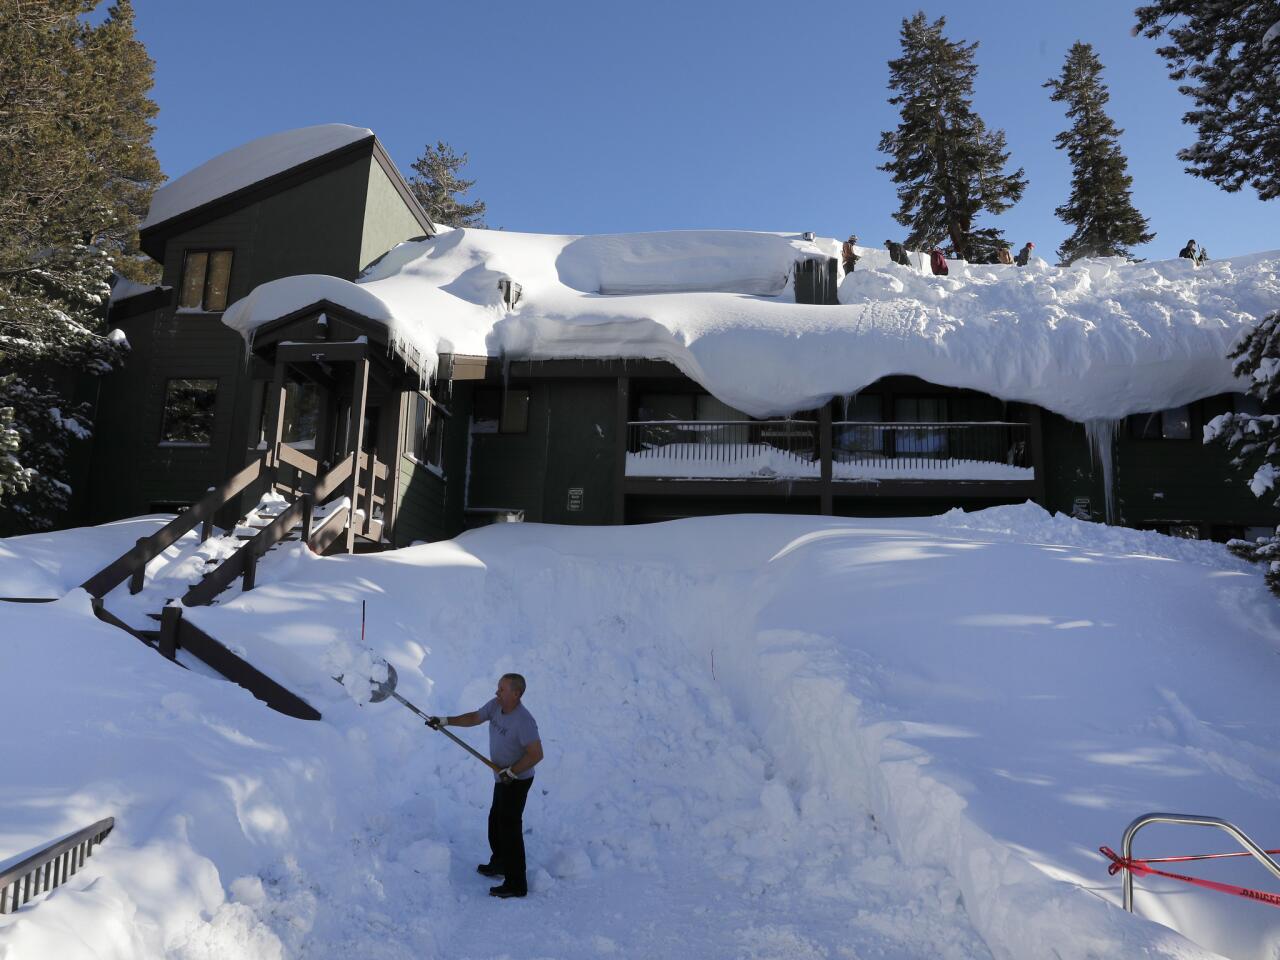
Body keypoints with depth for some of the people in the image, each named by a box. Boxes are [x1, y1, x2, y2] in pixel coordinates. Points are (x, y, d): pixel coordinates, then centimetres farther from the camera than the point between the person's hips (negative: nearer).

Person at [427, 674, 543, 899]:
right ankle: (499, 864, 45)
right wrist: (445, 721, 1)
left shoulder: (524, 721, -31)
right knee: (496, 822, 24)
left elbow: (536, 754, -29)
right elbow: (475, 717, 7)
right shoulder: (495, 706, -6)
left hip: (516, 781, -9)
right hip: (503, 778, 9)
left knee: (509, 829, -3)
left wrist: (511, 772, -24)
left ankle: (516, 884, 9)